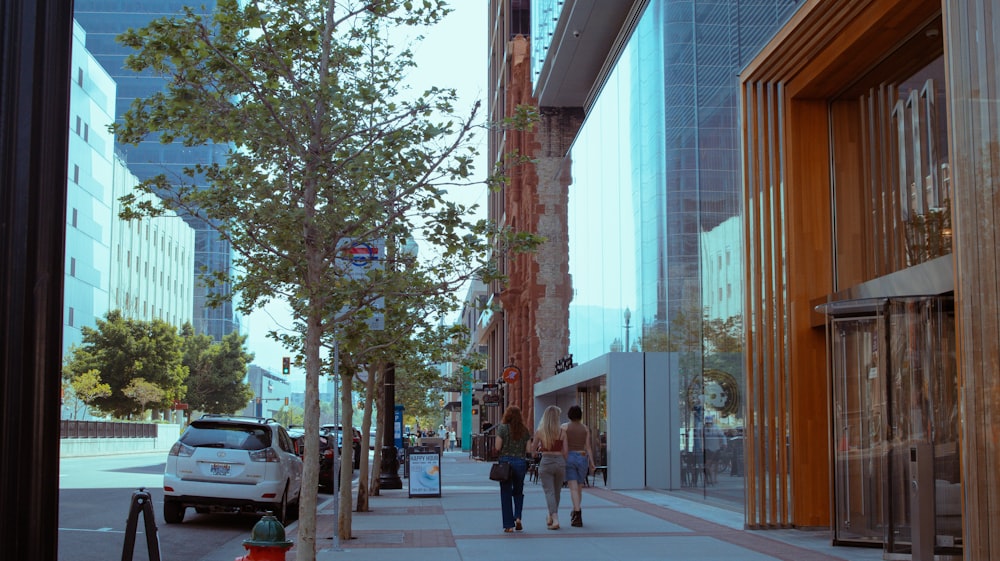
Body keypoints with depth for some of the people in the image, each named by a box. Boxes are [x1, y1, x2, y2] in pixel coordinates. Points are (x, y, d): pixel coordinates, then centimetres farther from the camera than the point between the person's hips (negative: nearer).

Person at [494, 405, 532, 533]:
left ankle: (509, 525, 4)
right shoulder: (525, 430, 3)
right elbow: (528, 449, 2)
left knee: (506, 493, 5)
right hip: (520, 462, 2)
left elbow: (497, 447, -10)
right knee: (518, 491, 19)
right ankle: (518, 517, -1)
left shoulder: (502, 428, -6)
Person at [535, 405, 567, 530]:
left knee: (549, 491, -2)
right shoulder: (562, 432, -3)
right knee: (557, 491, 18)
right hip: (559, 461, 2)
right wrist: (565, 463, 12)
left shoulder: (539, 432, -4)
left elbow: (534, 449, 7)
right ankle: (551, 517, 32)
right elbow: (565, 450, -2)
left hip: (545, 462, -2)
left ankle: (555, 519, -18)